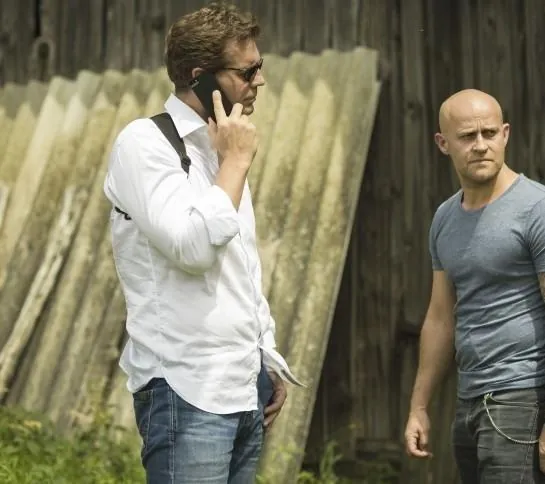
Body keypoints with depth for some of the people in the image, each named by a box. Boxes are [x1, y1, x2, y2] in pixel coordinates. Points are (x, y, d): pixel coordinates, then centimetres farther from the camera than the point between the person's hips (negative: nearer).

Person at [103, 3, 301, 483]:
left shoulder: (221, 148, 16)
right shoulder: (145, 143, -8)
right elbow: (194, 246, -21)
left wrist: (269, 359, 18)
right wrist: (237, 161, -10)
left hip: (246, 388, 8)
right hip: (187, 391, -8)